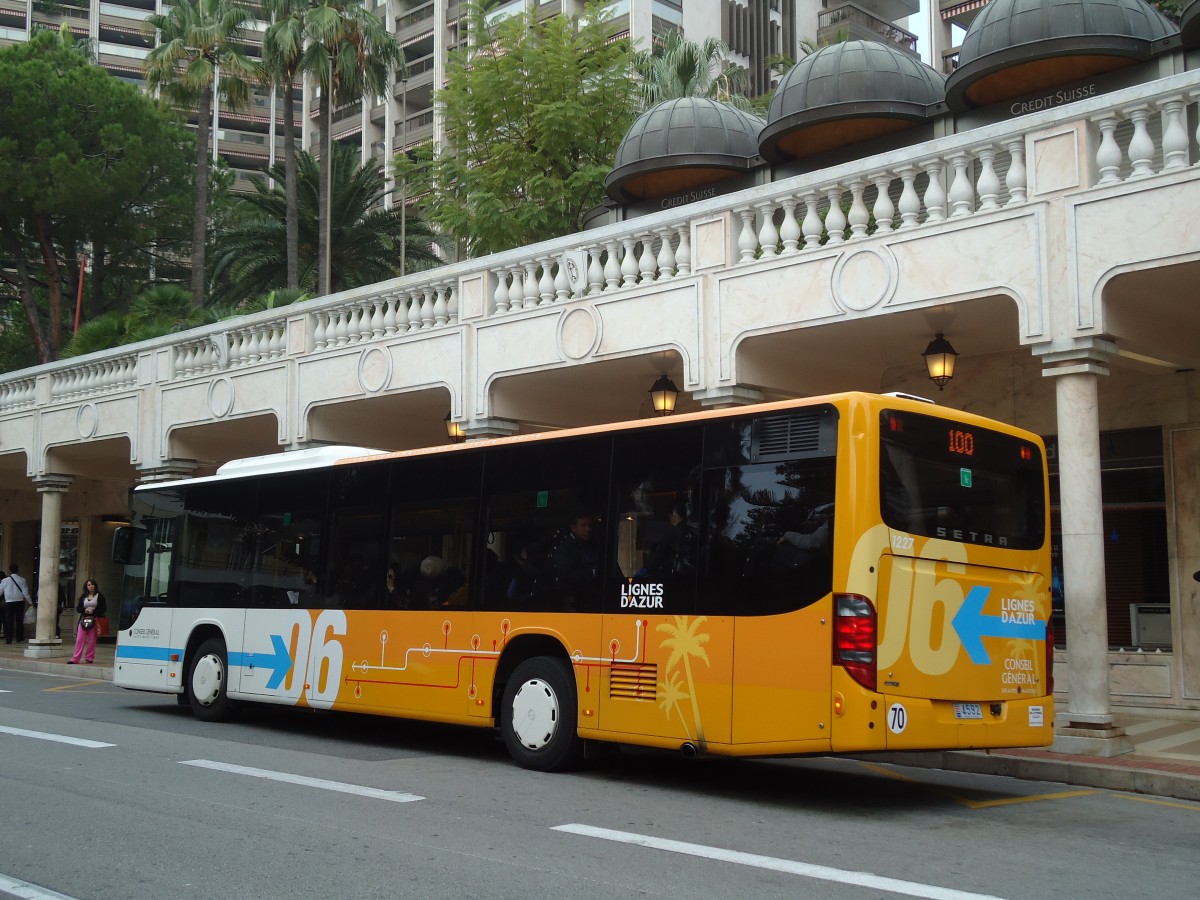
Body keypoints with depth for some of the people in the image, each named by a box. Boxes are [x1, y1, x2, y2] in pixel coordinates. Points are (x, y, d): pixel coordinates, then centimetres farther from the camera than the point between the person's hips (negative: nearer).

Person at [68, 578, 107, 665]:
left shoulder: (99, 596, 4)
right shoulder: (83, 596, 14)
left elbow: (104, 609, 0)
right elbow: (78, 608, 12)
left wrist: (94, 610, -12)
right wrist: (85, 610, -8)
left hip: (94, 620, -2)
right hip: (83, 619, 2)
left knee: (92, 640, -2)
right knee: (80, 639, -4)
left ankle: (89, 658, 7)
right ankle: (75, 658, -6)